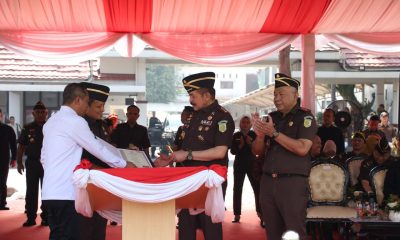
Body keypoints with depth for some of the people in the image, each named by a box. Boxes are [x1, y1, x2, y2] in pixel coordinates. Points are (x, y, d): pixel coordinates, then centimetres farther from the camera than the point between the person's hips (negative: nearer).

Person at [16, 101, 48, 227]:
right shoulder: (28, 128, 3)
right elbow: (21, 146, 5)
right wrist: (19, 162, -2)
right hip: (32, 163, 1)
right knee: (31, 191, 3)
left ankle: (46, 217, 12)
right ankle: (30, 217, 8)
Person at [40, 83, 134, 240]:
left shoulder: (51, 121, 16)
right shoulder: (75, 121, -10)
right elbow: (98, 149, -5)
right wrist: (124, 165, 6)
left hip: (49, 192, 9)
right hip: (65, 193, -9)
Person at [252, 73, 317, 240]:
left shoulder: (305, 117, -3)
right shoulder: (271, 118, 13)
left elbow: (302, 148, -17)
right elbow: (257, 151, 14)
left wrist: (274, 133, -18)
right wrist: (260, 135, -7)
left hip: (293, 182, -5)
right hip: (268, 181, 6)